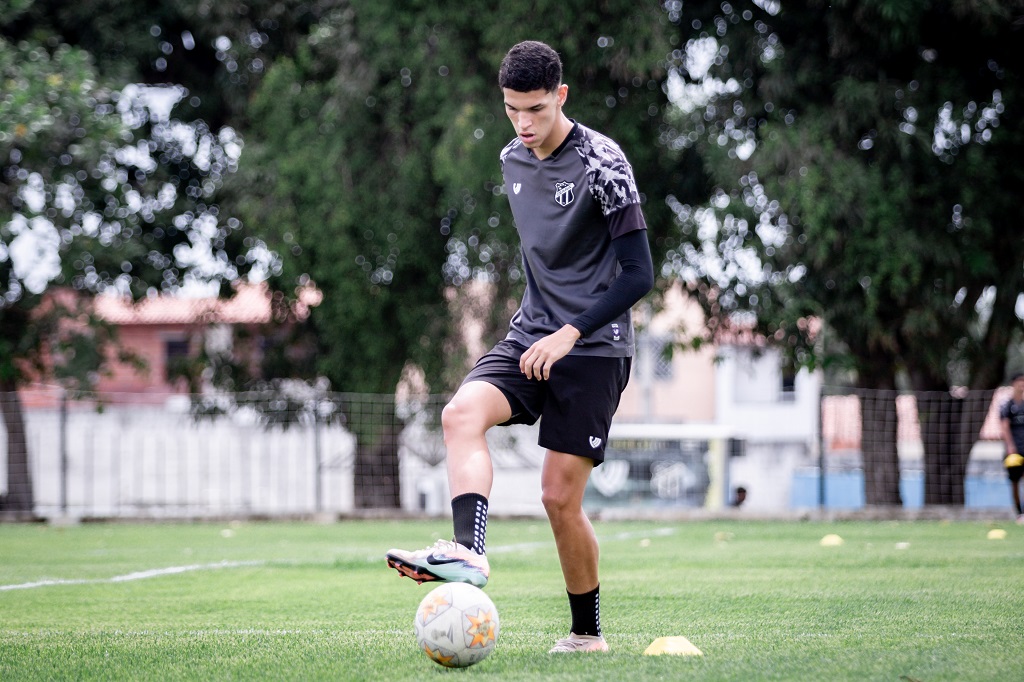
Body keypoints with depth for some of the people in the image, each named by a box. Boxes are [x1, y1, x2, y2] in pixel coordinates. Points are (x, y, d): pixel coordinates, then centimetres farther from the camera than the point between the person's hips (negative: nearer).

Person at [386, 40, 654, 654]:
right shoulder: (513, 161, 10)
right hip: (531, 337, 6)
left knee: (560, 496, -7)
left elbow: (639, 274, -14)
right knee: (463, 413, -25)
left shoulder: (602, 162, -12)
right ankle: (468, 552, -40)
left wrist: (570, 334, -21)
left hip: (593, 346, -6)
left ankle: (588, 633, 11)